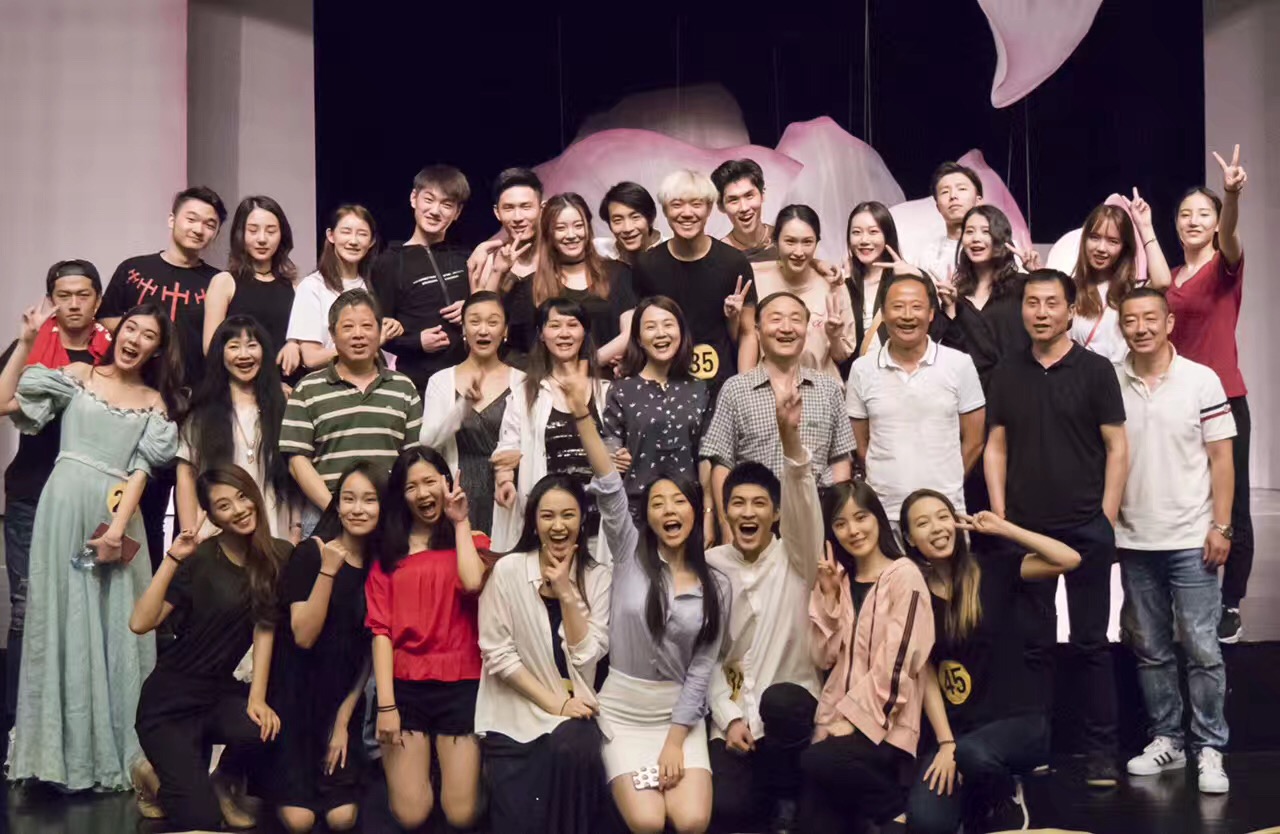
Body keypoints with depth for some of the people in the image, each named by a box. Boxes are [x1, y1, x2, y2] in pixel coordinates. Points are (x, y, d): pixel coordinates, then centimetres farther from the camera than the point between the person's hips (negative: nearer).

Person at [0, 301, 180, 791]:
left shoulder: (155, 402, 12)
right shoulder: (78, 376, 8)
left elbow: (141, 469, 1)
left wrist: (118, 526, -11)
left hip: (116, 512, 2)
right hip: (65, 506, -1)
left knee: (114, 627, 3)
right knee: (63, 621, -1)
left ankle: (111, 751, 13)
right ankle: (67, 749, 6)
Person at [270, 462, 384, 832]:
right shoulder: (310, 553, -9)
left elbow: (370, 652, 6)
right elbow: (303, 635, -17)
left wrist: (344, 718, 1)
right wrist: (328, 571, -22)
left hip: (344, 701, 3)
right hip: (297, 694, -3)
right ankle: (283, 777, 18)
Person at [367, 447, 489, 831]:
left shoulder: (471, 542, 9)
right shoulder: (388, 553, 10)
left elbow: (473, 583, -16)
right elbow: (381, 629, 1)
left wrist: (460, 522, -3)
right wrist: (385, 704, -9)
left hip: (460, 686, -1)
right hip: (405, 687, 1)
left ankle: (456, 766, 25)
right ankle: (417, 767, 24)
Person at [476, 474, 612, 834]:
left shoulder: (597, 576, 2)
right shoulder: (507, 570, -6)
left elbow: (587, 655, -7)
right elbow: (497, 653, -9)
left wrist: (567, 592, -16)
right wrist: (553, 702, -12)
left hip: (574, 709, 2)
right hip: (516, 712, -2)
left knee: (572, 747, -31)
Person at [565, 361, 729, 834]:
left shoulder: (716, 586, 1)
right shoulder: (630, 555, -2)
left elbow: (701, 669, -2)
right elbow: (608, 487, -16)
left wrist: (674, 743, -10)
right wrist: (582, 415, -29)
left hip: (680, 712, 1)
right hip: (623, 709, -1)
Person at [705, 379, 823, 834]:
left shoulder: (794, 558, -1)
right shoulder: (710, 566, 5)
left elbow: (802, 499, -21)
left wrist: (790, 438, -38)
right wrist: (728, 716, -8)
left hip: (792, 705, -1)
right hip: (731, 714, 1)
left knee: (778, 699, -39)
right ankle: (763, 791, 15)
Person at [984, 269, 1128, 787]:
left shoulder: (1094, 370, -2)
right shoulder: (1007, 375, 8)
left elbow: (1117, 447, -2)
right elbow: (996, 447, 10)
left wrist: (1106, 517, -8)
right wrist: (999, 515, 1)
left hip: (1085, 529, -3)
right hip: (1024, 529, 3)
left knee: (1091, 642, 3)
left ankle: (1101, 751, 10)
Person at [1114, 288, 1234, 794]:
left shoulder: (1201, 380, -4)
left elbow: (1221, 458, -3)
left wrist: (1221, 527, -8)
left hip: (1191, 540, -3)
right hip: (1133, 541, 3)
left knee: (1201, 648, -1)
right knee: (1150, 649, 11)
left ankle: (1209, 749, 8)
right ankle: (1166, 740, 23)